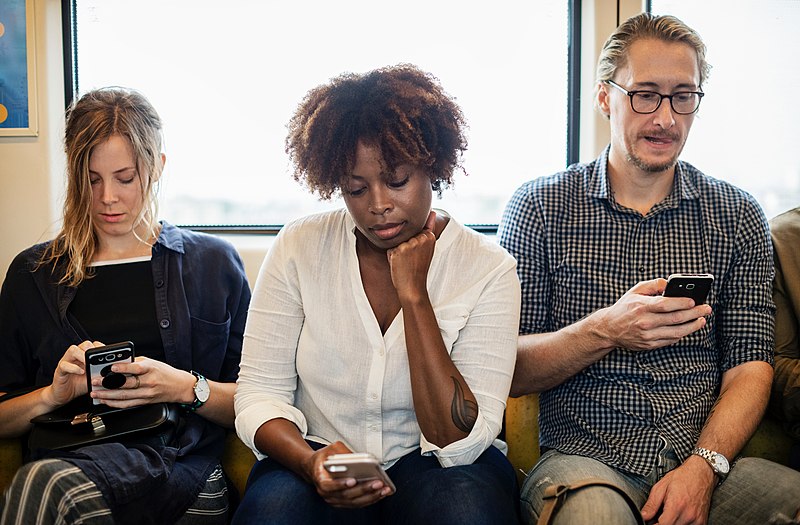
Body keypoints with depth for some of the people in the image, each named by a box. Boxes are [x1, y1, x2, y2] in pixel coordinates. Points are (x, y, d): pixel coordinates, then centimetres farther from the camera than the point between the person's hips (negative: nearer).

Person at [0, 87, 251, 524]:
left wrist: (187, 387, -10)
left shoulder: (213, 263, 12)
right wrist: (53, 393, -5)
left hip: (181, 467, -2)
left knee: (46, 482, -33)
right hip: (66, 457, 3)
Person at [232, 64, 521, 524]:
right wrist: (311, 462, -23)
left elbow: (461, 443, -15)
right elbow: (260, 395, -2)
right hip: (317, 464, 0)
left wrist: (414, 295, -21)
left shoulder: (489, 269, -9)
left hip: (432, 468, 1)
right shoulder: (300, 248, -3)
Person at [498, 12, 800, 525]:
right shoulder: (539, 207, 2)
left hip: (708, 460, 3)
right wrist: (604, 332, -19)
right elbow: (508, 371, -2)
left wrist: (703, 466, -13)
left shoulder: (738, 217, 9)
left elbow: (749, 367, 4)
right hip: (583, 457, -2)